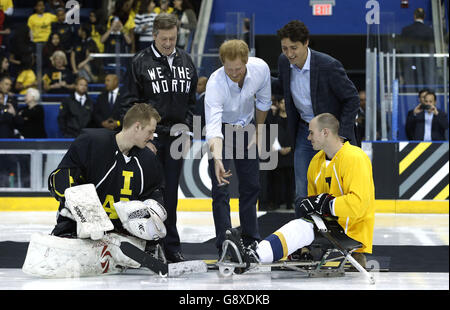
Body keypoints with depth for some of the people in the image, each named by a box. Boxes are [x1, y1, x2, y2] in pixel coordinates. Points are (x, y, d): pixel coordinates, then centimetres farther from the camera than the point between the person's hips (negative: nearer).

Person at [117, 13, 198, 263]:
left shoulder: (186, 62, 10)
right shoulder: (140, 62, -4)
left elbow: (191, 101, 17)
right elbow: (130, 104, -4)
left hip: (175, 137, 4)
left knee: (170, 192, 6)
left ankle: (172, 246, 10)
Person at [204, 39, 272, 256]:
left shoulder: (261, 69, -23)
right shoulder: (215, 83, -35)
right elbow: (213, 127, -43)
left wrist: (258, 131, 6)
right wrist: (217, 159, -56)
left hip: (246, 126, 4)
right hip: (222, 129, -4)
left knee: (251, 185, 9)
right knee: (220, 188, -12)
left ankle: (251, 241, 21)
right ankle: (224, 245, -7)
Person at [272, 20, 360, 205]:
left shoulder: (328, 66, -23)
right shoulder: (284, 62, -6)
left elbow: (352, 99, -15)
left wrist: (342, 136, -18)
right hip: (304, 131, 5)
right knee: (302, 193, 4)